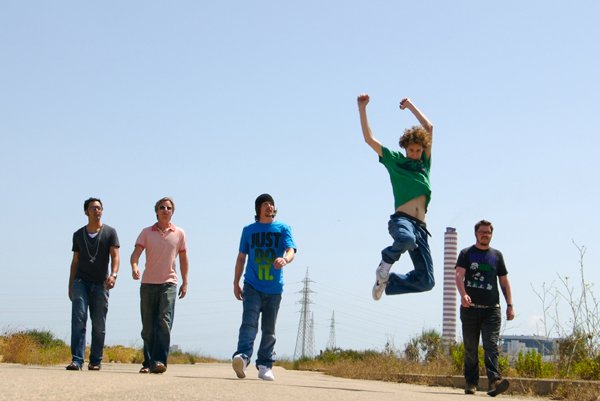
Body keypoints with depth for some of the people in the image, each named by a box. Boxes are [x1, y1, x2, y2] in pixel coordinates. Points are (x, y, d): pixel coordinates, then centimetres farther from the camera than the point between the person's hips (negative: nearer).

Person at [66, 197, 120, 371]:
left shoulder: (110, 232, 6)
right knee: (79, 319, -13)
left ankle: (96, 361, 10)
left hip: (100, 283, -1)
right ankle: (77, 360, -17)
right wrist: (70, 286, 13)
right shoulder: (78, 235, 13)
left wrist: (113, 274, -23)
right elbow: (75, 261, 17)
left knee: (99, 325, 1)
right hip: (81, 281, 1)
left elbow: (115, 256, -4)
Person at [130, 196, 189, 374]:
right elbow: (136, 252, -6)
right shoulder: (146, 232, 5)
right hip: (148, 283, 1)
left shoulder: (179, 234, 7)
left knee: (164, 322, -16)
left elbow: (183, 259, 15)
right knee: (148, 326, 4)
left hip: (169, 283, -1)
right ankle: (148, 362, 12)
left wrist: (185, 282, 11)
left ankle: (159, 361, -21)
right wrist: (134, 266, -27)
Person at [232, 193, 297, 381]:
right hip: (252, 286, -1)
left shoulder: (283, 228, 8)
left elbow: (291, 250, -7)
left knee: (269, 329, 5)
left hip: (274, 288, 1)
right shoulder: (249, 230, 12)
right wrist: (236, 283, 13)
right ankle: (242, 357, -33)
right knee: (249, 322, -19)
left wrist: (285, 259, -31)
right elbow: (241, 257, 16)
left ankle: (265, 366, 11)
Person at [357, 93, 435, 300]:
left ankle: (385, 281, 20)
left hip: (420, 226, 5)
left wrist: (410, 106, 20)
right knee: (406, 239, -43)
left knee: (426, 281, -2)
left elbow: (429, 128, 17)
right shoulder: (394, 159, 11)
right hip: (401, 219, -5)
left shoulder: (424, 163, 20)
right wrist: (362, 108, 0)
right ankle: (386, 261, -9)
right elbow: (369, 138, 5)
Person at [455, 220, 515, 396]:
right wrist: (463, 295, -26)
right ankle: (471, 383, 10)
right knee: (470, 348, 5)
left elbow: (504, 281, 17)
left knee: (491, 345, -13)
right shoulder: (466, 253, 8)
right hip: (470, 308, 0)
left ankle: (494, 380, -25)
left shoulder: (497, 255, 15)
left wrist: (510, 305, 9)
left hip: (492, 309, 1)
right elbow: (459, 275, -7)